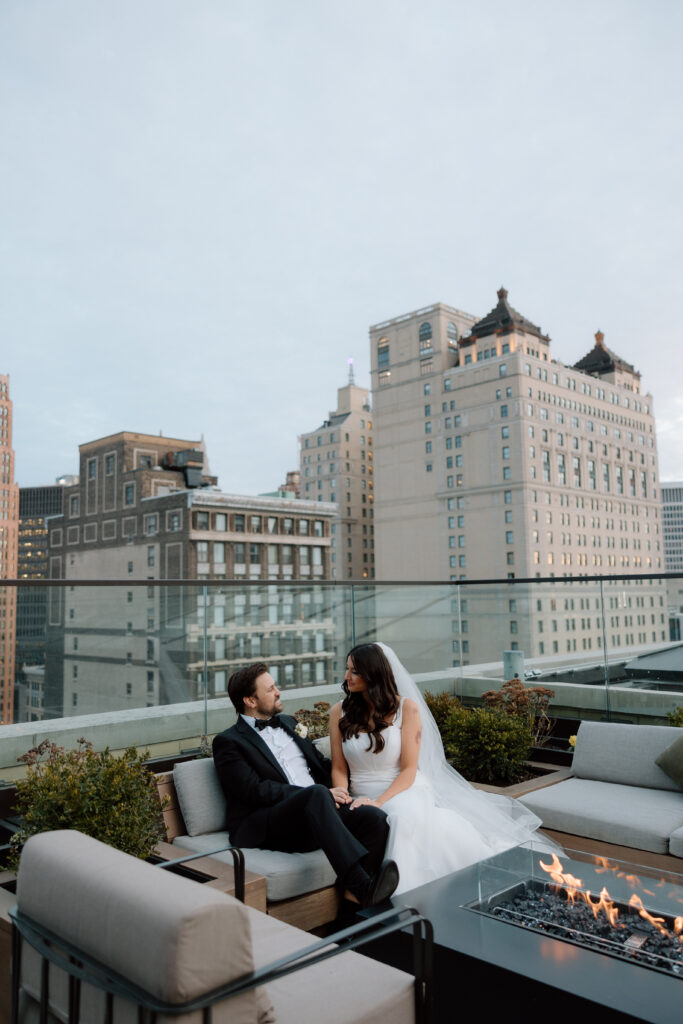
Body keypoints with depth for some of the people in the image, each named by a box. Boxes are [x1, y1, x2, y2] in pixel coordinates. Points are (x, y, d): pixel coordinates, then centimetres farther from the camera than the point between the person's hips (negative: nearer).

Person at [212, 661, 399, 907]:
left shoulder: (288, 723, 26)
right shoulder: (228, 742, 3)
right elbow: (256, 790, -9)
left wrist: (338, 789, 4)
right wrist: (323, 794, -13)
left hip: (319, 810, 6)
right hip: (264, 828, -6)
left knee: (376, 818, -22)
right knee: (316, 794, -37)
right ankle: (361, 885, -45)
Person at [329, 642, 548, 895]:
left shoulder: (406, 708, -2)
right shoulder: (340, 713, 6)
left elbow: (409, 770, -6)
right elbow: (339, 769, 6)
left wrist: (380, 802, -21)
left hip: (404, 790, -2)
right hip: (363, 798, 2)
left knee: (405, 814, -37)